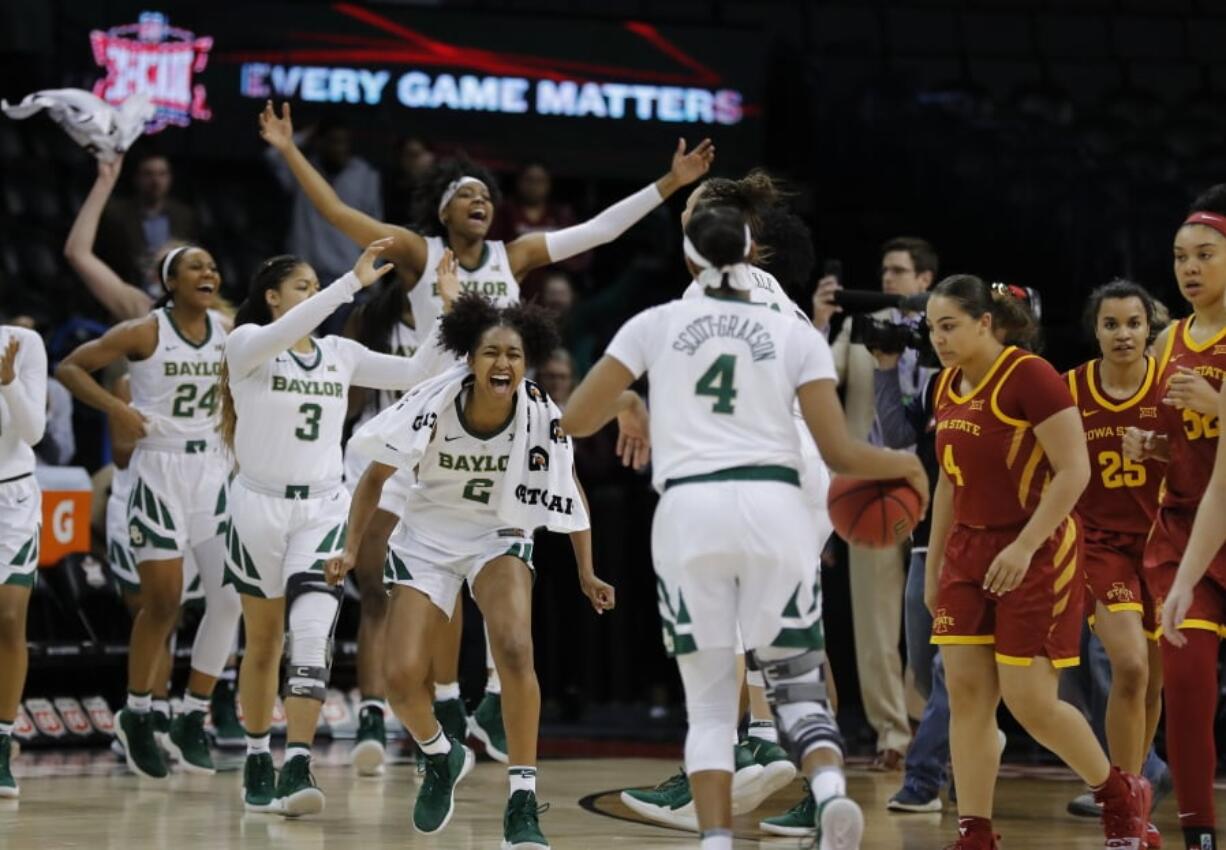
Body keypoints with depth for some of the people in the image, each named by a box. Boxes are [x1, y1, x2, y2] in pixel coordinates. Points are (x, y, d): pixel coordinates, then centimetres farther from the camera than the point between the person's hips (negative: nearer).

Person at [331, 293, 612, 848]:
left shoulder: (541, 416, -20)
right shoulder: (435, 403, -23)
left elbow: (569, 490, -3)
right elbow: (376, 475, -8)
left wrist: (587, 574, -3)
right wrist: (352, 549, -12)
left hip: (500, 537, 0)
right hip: (428, 537, 1)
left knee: (515, 650, -27)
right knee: (403, 677, -10)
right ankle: (443, 760, 26)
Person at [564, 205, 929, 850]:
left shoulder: (656, 323, 10)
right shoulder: (796, 335, 10)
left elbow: (575, 420, 8)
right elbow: (840, 453, 4)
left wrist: (623, 405, 30)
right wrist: (905, 464, 24)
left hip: (688, 512, 0)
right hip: (774, 507, 0)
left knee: (709, 702, 9)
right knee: (796, 683, 10)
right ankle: (830, 789, -20)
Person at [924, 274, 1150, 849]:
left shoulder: (1029, 376, -15)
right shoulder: (947, 388, 9)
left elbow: (1075, 470, -18)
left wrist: (1024, 547, -24)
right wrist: (933, 566, 18)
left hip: (1037, 555, -7)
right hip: (970, 551, 7)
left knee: (1030, 703, -7)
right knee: (966, 695, -1)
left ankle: (1121, 795, 17)